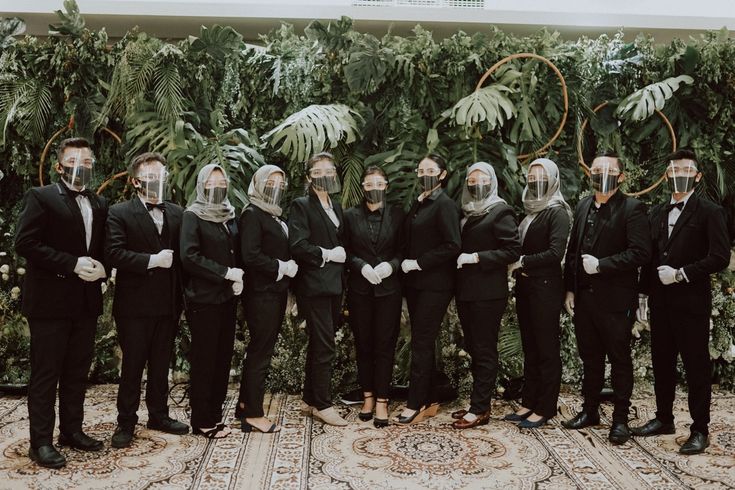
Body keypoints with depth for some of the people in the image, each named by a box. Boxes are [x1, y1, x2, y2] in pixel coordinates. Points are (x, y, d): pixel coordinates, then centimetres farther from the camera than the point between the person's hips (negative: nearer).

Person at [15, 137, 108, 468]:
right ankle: (41, 442, 13)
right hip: (50, 300, -6)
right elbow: (25, 243, -14)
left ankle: (72, 430, 27)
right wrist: (73, 264, -19)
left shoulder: (99, 204, 13)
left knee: (78, 371, 14)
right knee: (45, 373, 3)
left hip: (86, 302, 6)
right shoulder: (41, 197, -5)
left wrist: (100, 268, -7)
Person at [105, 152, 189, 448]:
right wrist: (152, 260, -19)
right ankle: (126, 422, 20)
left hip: (168, 303, 4)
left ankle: (158, 415, 28)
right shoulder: (120, 213, -4)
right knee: (132, 365, 6)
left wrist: (182, 296, -1)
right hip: (134, 304, -4)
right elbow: (114, 254, -15)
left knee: (161, 363, 14)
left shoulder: (177, 214, 9)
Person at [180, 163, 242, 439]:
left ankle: (215, 414, 22)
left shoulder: (230, 216, 12)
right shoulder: (193, 216, -5)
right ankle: (201, 422, 13)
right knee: (204, 359, 2)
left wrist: (239, 278, -4)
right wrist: (226, 273, -17)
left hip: (227, 296, 6)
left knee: (223, 356, 9)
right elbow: (189, 256, -16)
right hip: (204, 299, -6)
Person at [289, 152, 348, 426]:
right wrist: (326, 254, -12)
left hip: (334, 285, 8)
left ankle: (310, 400, 23)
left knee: (318, 344, 13)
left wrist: (340, 254, 3)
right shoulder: (301, 206, -4)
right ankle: (322, 404, 6)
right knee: (324, 346, -6)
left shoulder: (336, 207, 18)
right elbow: (298, 245, -16)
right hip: (314, 285, -7)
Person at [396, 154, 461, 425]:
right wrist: (406, 263, 4)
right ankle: (427, 402, 21)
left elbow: (452, 246, -18)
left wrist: (418, 263, -16)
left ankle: (415, 405, 4)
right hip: (414, 283, 8)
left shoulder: (445, 205, -9)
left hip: (434, 285, -8)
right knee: (422, 343, 11)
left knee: (421, 343, -4)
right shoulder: (417, 204, 14)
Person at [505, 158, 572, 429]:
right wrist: (517, 267, -3)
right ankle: (529, 402, 21)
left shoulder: (557, 212, -8)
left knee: (546, 349, 1)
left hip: (546, 288, -7)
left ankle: (545, 409, 10)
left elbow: (555, 253, -18)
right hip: (525, 287, 7)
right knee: (529, 348, 12)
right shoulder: (529, 211, 15)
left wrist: (522, 262, -11)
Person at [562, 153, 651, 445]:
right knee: (590, 357, 16)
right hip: (584, 297, 6)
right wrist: (569, 289, 8)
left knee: (619, 359, 7)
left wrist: (601, 265, -17)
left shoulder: (632, 209, -7)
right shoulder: (583, 207, 11)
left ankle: (620, 418, 18)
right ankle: (590, 410, 29)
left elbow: (641, 252, -16)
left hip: (615, 299, -5)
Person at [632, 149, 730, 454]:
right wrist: (644, 295, 10)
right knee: (662, 362, 13)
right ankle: (664, 418, 26)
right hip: (660, 301, 5)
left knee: (696, 366, 2)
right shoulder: (656, 214, 13)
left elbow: (720, 257, -12)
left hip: (691, 302, -5)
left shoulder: (709, 212, -4)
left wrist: (680, 274, -16)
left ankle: (700, 429, 13)